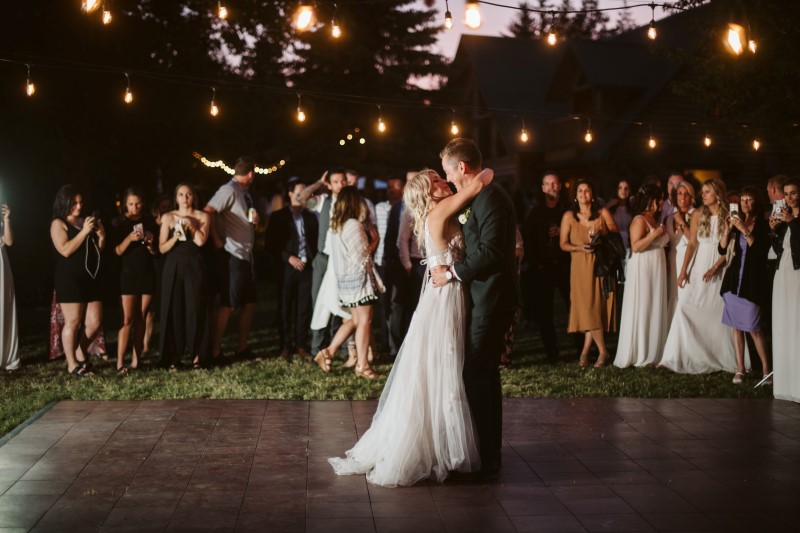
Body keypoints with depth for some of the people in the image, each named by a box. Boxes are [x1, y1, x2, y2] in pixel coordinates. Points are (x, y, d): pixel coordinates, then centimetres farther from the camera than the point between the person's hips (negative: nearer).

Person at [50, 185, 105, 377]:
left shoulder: (85, 221, 16)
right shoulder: (58, 224, -3)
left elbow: (97, 250, 20)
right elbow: (65, 250, -17)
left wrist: (101, 236, 1)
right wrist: (84, 232, -18)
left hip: (90, 278, 7)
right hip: (69, 279, -7)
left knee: (95, 321, 5)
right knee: (73, 322, -5)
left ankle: (81, 353, 26)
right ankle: (72, 364, 5)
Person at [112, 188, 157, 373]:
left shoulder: (149, 222, 8)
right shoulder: (119, 222, -1)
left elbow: (156, 252, 11)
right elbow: (117, 251, -7)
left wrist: (151, 243, -10)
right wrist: (130, 238, -23)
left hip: (148, 274, 3)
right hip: (128, 274, -3)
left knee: (141, 318, 5)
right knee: (127, 319, -10)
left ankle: (136, 359, 9)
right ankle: (120, 362, -10)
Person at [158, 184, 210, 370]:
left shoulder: (202, 216, 5)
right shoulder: (168, 217, 7)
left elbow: (200, 241, -10)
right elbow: (162, 248, 2)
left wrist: (190, 223, -9)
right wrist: (175, 238, -15)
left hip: (194, 266, -1)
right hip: (173, 267, 1)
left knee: (195, 309, -1)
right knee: (172, 310, 0)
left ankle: (197, 354, 8)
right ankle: (172, 357, 5)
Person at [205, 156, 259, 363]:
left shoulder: (245, 193, 14)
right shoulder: (229, 190, -13)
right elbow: (208, 211, -26)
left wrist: (255, 220, 3)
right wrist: (216, 241, -22)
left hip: (247, 255, 9)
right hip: (232, 256, -9)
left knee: (249, 303, 13)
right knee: (228, 306, -6)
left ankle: (242, 348, 22)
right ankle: (215, 352, 0)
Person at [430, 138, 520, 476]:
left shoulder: (490, 197, -16)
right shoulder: (484, 195, 16)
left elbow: (490, 252, -24)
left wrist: (452, 273, -15)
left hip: (491, 299, -11)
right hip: (486, 298, 11)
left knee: (479, 376, -5)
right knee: (482, 375, 16)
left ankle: (487, 460, 4)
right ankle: (487, 452, 27)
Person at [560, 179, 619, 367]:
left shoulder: (603, 213, 6)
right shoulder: (569, 216, 5)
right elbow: (563, 244, 2)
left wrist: (601, 234, -17)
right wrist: (580, 248, -15)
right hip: (581, 267, 0)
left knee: (597, 307, -2)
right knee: (587, 309, -6)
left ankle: (586, 350, 7)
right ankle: (603, 351, 3)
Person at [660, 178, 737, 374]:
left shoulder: (729, 216, -2)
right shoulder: (698, 215, 4)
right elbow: (692, 243, 0)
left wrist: (714, 268, -15)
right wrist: (683, 270, -8)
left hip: (719, 268, -1)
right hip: (698, 267, 2)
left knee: (718, 312, 0)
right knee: (685, 308, -7)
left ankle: (720, 357, 12)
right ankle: (677, 357, -4)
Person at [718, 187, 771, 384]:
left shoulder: (763, 225, -2)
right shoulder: (737, 221, 9)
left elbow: (761, 250, -17)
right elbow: (722, 250, 3)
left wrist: (745, 230, -23)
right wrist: (727, 229, -11)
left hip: (753, 280, -4)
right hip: (734, 278, 4)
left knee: (753, 327, -7)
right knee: (735, 325, 5)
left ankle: (766, 368, 6)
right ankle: (740, 369, 11)